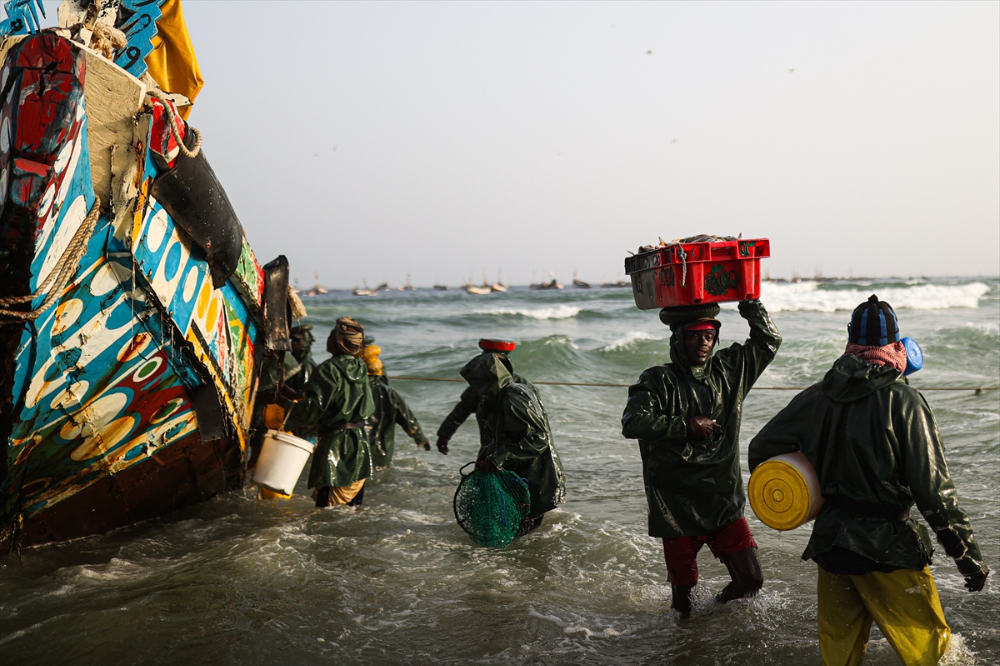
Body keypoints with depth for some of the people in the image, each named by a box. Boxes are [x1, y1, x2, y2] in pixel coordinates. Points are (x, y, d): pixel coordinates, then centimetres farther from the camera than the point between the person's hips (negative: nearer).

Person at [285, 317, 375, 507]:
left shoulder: (328, 369, -14)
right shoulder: (361, 369, 8)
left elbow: (313, 408, -19)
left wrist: (288, 422, -6)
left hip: (334, 442, -7)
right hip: (360, 440, 8)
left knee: (328, 504, -4)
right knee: (353, 501, 17)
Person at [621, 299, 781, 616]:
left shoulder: (730, 370, 7)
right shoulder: (659, 381, -6)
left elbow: (768, 340, 17)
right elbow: (632, 423, -19)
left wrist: (749, 302, 5)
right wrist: (686, 426, -17)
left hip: (725, 502, 4)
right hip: (677, 507, -4)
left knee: (750, 580, 1)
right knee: (684, 591, 5)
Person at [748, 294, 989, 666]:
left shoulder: (817, 398, 0)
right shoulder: (904, 402, -13)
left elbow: (762, 449, 6)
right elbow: (933, 490, -14)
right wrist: (968, 556, -5)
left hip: (829, 542, 5)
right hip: (886, 549, -5)